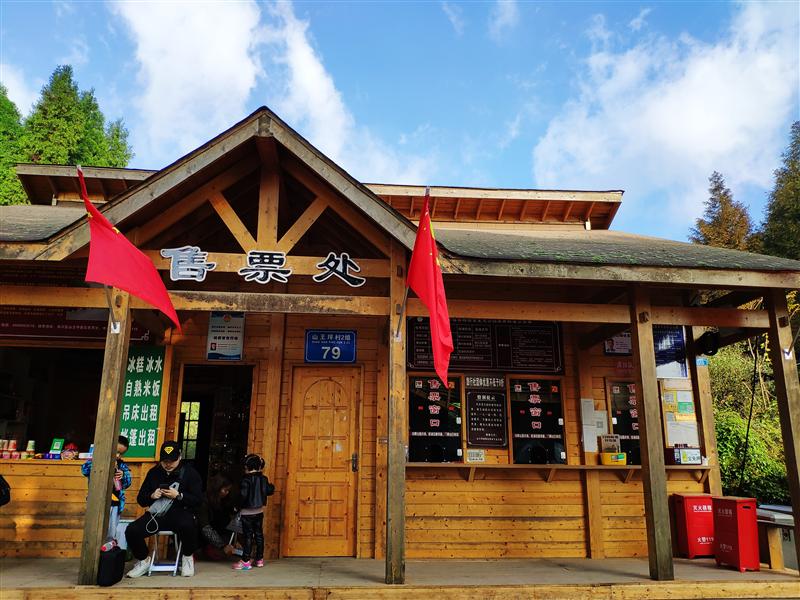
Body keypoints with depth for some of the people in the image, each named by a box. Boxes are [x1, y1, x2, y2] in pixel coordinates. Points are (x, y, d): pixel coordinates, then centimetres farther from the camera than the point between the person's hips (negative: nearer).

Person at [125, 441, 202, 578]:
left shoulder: (190, 472, 1)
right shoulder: (154, 472, 11)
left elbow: (198, 500, -5)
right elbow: (141, 499, 17)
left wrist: (179, 495, -19)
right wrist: (151, 496, -6)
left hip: (180, 513, -4)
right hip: (157, 514, 4)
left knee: (187, 525, -38)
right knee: (131, 531, -20)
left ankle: (187, 557, -6)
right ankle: (143, 561, 11)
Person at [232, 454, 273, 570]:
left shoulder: (246, 480, -17)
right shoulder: (263, 479, 0)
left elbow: (243, 495, -22)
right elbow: (269, 490, 9)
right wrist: (271, 486, 30)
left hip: (247, 513, -6)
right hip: (259, 512, 6)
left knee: (248, 536, -2)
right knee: (259, 534, 14)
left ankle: (245, 561, 0)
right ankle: (259, 559, 22)